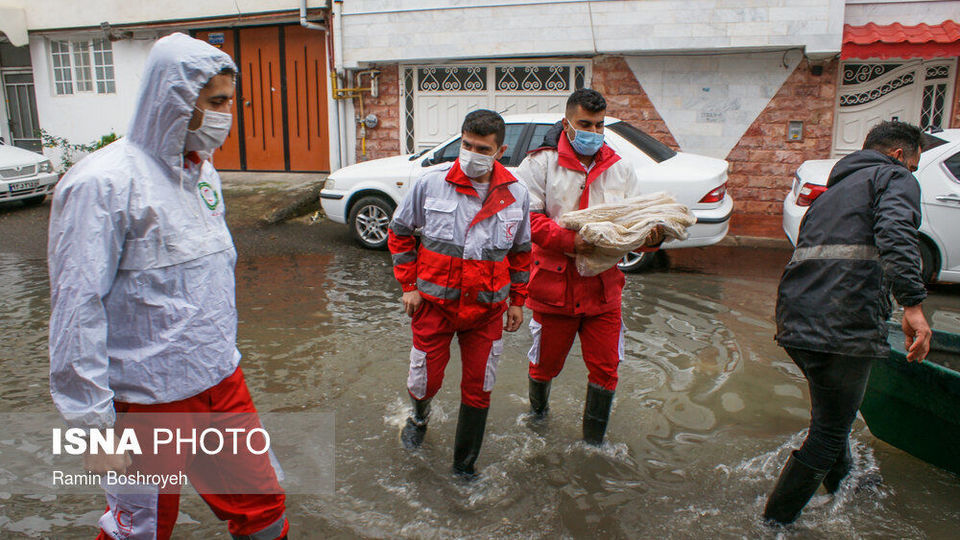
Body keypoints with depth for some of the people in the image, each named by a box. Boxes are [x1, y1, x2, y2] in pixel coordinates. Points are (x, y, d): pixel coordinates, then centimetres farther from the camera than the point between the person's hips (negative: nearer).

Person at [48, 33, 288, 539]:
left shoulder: (202, 170, 7)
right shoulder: (104, 183, -16)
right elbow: (76, 310, -17)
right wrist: (93, 425, -16)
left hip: (222, 382, 7)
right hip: (149, 400, -6)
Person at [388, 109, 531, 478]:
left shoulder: (516, 195, -4)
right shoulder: (431, 184, -10)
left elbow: (521, 251, 10)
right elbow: (400, 232, 3)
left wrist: (517, 300, 11)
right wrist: (409, 285, -1)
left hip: (487, 309, 1)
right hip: (434, 303, -1)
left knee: (478, 389, 8)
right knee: (426, 379, 9)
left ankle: (464, 465, 29)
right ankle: (419, 416, 48)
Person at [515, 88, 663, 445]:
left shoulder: (620, 169, 7)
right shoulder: (541, 163, -5)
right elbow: (527, 217, -15)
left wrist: (651, 238, -17)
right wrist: (569, 241, -26)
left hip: (603, 288, 3)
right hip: (554, 285, -2)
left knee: (605, 369, 7)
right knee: (546, 362, 15)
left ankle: (594, 443, 28)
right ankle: (537, 412, 48)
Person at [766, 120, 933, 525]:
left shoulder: (832, 190, 29)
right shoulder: (895, 178, 5)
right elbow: (894, 232, -18)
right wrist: (913, 303, -26)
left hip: (795, 320, 9)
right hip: (846, 324, -8)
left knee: (834, 415, 30)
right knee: (829, 431, 5)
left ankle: (844, 483, 51)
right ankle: (776, 520, 12)